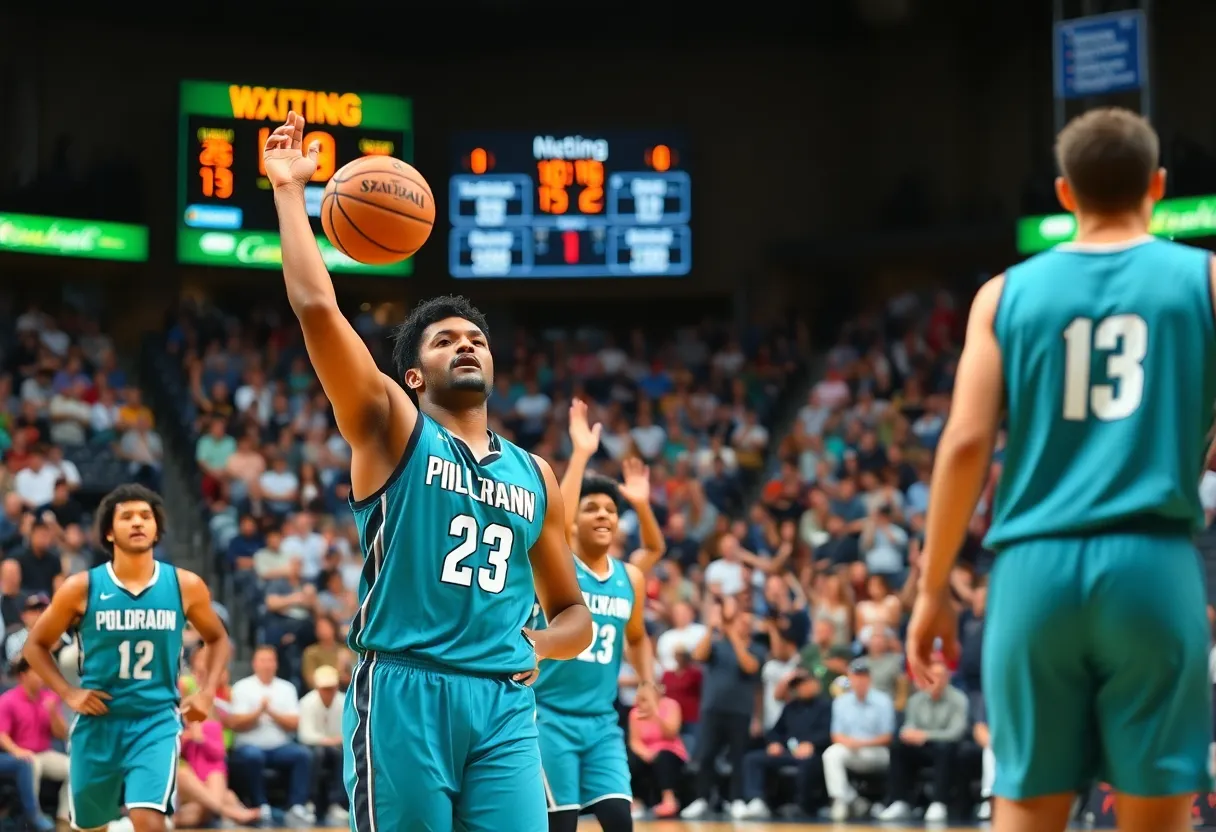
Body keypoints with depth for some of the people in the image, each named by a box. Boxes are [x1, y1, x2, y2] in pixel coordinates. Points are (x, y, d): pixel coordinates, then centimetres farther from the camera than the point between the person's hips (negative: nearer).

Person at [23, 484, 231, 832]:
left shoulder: (185, 586, -2)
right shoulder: (82, 588, -5)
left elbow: (217, 639, 15)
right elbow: (36, 645, 7)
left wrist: (207, 693, 0)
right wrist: (68, 693, -6)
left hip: (156, 721, -1)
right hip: (98, 722, 1)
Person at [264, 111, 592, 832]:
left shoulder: (534, 474, 18)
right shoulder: (393, 431, 6)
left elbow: (574, 612, 24)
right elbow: (316, 308, -6)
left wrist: (539, 646, 2)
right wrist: (290, 190, -4)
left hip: (504, 704, 4)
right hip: (404, 692, -4)